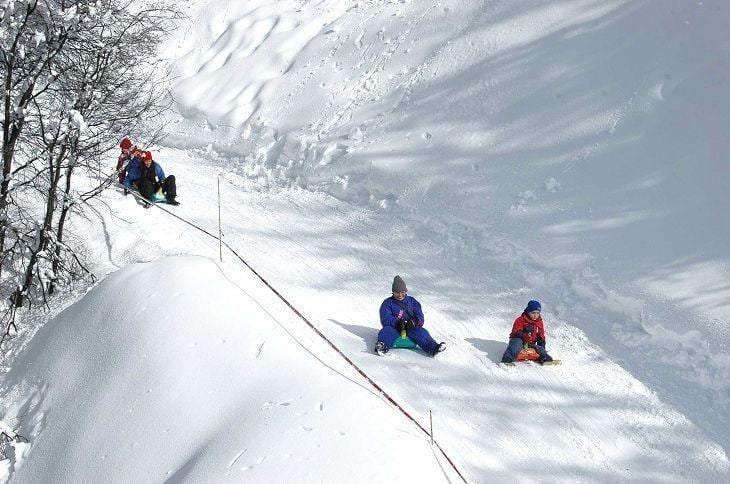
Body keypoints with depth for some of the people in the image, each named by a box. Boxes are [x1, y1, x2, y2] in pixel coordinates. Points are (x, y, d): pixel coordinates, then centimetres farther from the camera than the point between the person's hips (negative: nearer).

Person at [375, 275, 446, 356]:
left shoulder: (412, 301, 20)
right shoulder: (387, 303, 12)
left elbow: (419, 315, 9)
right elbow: (385, 319, -2)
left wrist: (414, 321, -16)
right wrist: (397, 323, -22)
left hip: (410, 329, 2)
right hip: (394, 328, -2)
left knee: (420, 332, -28)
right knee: (386, 331, -33)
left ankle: (433, 348, -52)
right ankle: (382, 347, -65)